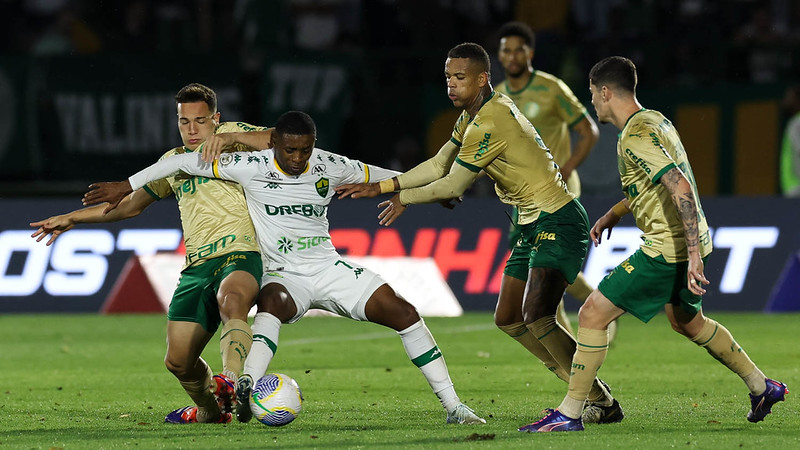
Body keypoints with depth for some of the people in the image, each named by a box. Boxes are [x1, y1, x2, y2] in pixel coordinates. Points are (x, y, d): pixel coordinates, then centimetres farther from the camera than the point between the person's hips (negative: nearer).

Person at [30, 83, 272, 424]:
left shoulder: (232, 135, 9)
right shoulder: (173, 161, 25)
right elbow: (131, 205, 35)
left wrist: (232, 138, -19)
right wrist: (72, 218, 33)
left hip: (240, 253, -6)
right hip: (197, 266, 6)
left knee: (231, 300, -40)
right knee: (178, 361, 0)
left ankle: (233, 380, -61)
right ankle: (209, 411, 28)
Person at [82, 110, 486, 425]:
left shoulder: (330, 167, -3)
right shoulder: (251, 168, -13)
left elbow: (376, 175, 17)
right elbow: (186, 162, -8)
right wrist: (126, 186, -7)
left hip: (329, 268, 3)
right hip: (284, 276, -3)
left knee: (401, 312, -10)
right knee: (272, 302, -40)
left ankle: (452, 406, -4)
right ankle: (247, 390, -56)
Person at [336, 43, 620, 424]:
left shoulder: (489, 123, -20)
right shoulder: (472, 117, 12)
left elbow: (452, 185, -13)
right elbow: (439, 165, 18)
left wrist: (404, 199, 3)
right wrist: (380, 186, 12)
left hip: (558, 223, -11)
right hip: (534, 225, 11)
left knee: (535, 315, -23)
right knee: (508, 320, 12)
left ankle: (602, 402, -16)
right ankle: (588, 392, 16)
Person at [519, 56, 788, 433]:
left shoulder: (635, 137, -19)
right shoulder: (654, 119, 12)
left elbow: (681, 187, -29)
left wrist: (693, 254, -33)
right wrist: (613, 214, 28)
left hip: (668, 247, -10)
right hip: (688, 243, 10)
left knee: (592, 314, -7)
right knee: (687, 321, 31)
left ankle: (569, 414, -5)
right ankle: (762, 387, 39)